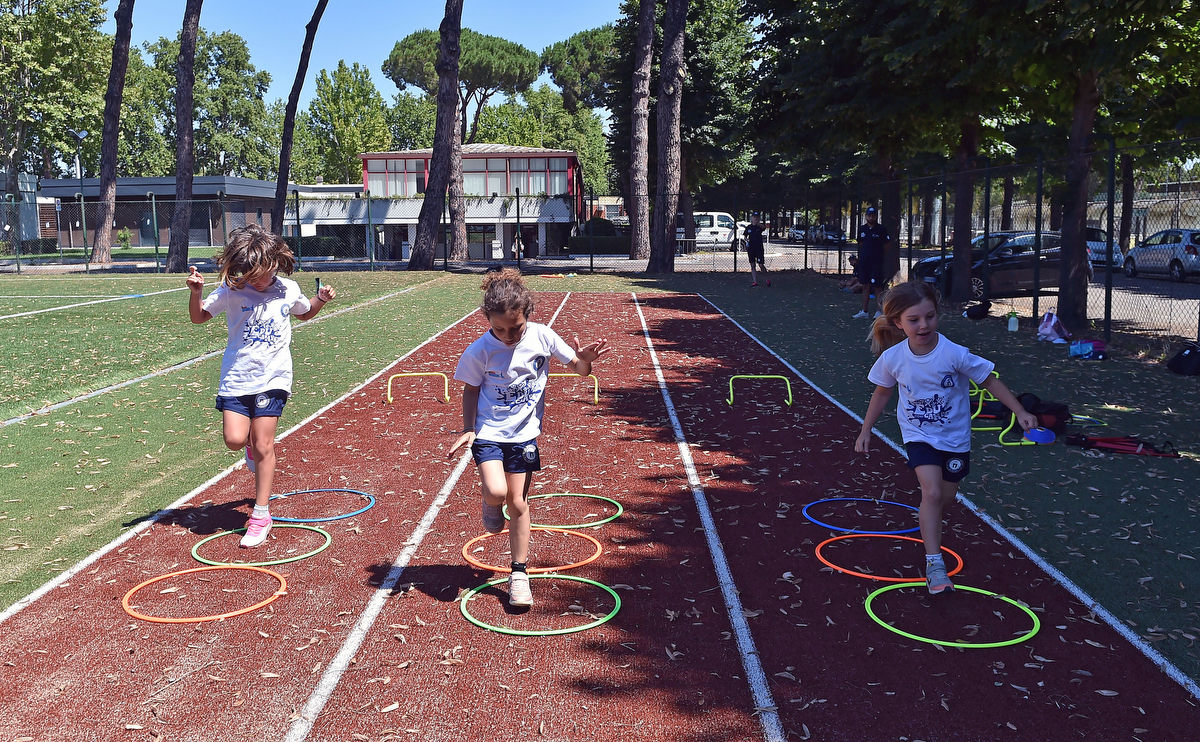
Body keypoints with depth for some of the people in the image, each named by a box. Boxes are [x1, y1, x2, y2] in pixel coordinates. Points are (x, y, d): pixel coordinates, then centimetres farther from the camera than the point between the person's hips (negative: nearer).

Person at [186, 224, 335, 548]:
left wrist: (321, 300, 2)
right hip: (236, 377, 1)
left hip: (272, 378, 0)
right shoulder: (231, 290, -5)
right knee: (234, 440, -9)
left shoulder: (288, 290, 0)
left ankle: (261, 515, 8)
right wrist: (195, 292, -14)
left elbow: (305, 313, 22)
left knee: (263, 446, -3)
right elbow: (199, 317, 5)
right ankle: (252, 444, 31)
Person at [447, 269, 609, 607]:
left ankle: (519, 574, 20)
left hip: (524, 433, 1)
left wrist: (584, 360, -24)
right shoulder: (479, 352, -16)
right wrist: (467, 429, -8)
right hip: (488, 431, -1)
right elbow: (471, 390, 1)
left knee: (518, 503, 5)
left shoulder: (542, 337, -12)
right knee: (497, 492, -22)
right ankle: (490, 504, 17)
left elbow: (577, 368, -1)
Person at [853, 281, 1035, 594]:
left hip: (955, 436, 1)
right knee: (931, 492, -20)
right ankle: (933, 563, -13)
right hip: (919, 435, 0)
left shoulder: (955, 354, -24)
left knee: (945, 498, 13)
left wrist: (1020, 412, -14)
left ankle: (926, 523, 49)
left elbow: (990, 381, -10)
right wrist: (865, 431, 5)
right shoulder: (892, 358, -16)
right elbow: (882, 393, 2)